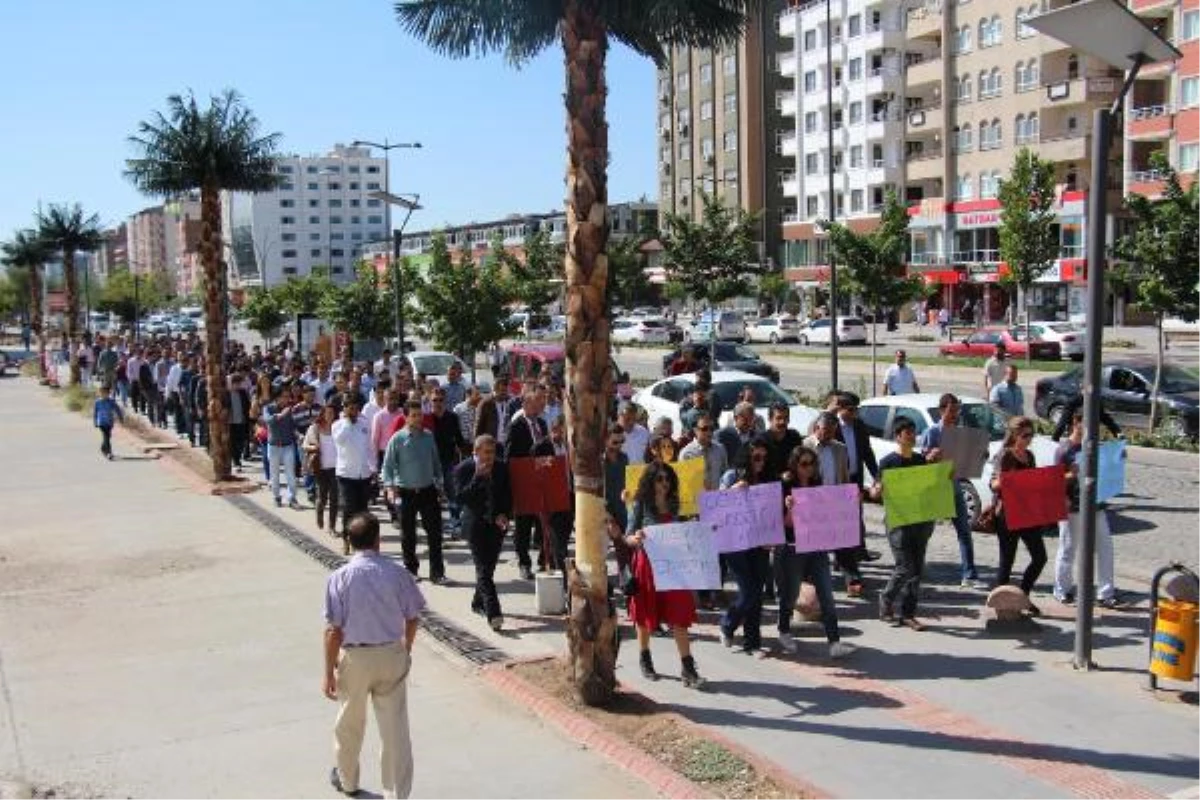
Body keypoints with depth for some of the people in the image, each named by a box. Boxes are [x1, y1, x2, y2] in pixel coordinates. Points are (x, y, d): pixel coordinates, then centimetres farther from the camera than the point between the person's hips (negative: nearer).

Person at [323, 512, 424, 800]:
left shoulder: (340, 577, -13)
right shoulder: (397, 573, -7)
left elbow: (334, 630, -12)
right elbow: (412, 619, 1)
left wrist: (329, 672, -4)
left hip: (355, 658, -1)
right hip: (392, 656, 1)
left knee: (350, 724, 21)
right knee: (395, 728, 8)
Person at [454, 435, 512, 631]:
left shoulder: (501, 468, 5)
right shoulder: (463, 469, -8)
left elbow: (508, 495, 12)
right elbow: (460, 497, -17)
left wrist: (504, 515, -4)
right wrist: (477, 477, -23)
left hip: (496, 525, 5)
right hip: (476, 526, -5)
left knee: (489, 568, 13)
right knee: (483, 570, -12)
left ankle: (478, 602, 34)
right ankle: (493, 613, -19)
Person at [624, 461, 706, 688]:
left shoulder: (673, 505, 8)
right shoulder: (641, 505, -4)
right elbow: (628, 537, -8)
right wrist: (635, 539, -30)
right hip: (647, 565, -3)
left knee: (679, 616, -3)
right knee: (646, 614, 10)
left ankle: (687, 667, -4)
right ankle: (644, 659, 29)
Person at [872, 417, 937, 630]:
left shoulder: (921, 460, 12)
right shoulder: (888, 462, -4)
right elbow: (874, 492, -6)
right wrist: (878, 490, -29)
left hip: (920, 520, 6)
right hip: (898, 521, -6)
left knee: (917, 569, 6)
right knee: (905, 567, -10)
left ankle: (907, 614, 13)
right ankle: (886, 604, 11)